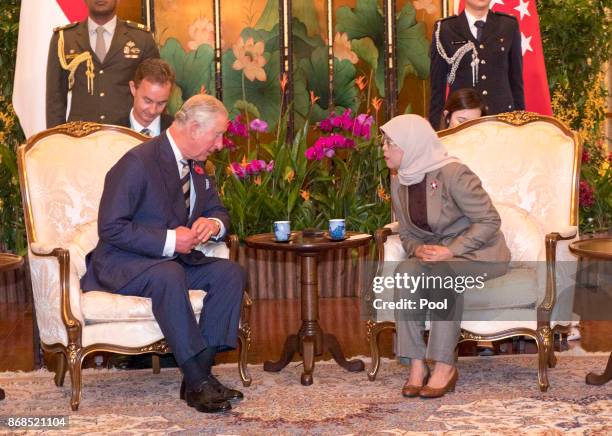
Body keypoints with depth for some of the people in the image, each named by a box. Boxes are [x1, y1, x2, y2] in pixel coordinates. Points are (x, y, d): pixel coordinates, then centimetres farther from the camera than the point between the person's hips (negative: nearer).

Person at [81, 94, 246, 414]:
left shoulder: (195, 165, 9)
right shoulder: (138, 162, -18)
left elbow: (218, 210, 20)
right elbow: (111, 228, -22)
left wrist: (214, 224, -7)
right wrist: (169, 241, -26)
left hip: (172, 260, 8)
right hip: (122, 264, -8)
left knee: (231, 272, -16)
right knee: (169, 275, -39)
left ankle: (201, 371, -19)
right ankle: (197, 382, -34)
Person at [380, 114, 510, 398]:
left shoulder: (452, 174, -19)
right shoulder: (400, 184, 3)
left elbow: (489, 221, -18)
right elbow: (407, 234, 12)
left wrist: (450, 250, -25)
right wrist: (418, 249, -12)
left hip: (480, 253, -5)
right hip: (436, 254, 6)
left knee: (443, 272, -36)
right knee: (405, 272, -26)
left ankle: (445, 367, -28)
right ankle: (417, 365, -25)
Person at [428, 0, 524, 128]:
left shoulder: (508, 25, 7)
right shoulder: (444, 29, 2)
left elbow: (516, 78, 11)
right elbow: (437, 84, 4)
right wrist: (435, 127, 1)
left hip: (503, 114, 2)